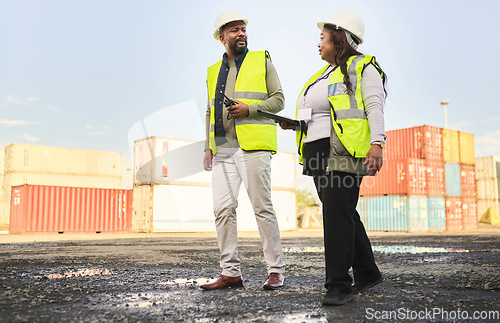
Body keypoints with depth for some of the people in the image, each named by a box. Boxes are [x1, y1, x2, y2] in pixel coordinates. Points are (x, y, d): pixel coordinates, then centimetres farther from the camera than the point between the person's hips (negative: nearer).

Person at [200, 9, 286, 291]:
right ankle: (231, 273, 7)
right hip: (223, 149, 5)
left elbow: (278, 99, 3)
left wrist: (249, 109, -12)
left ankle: (276, 270, 3)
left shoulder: (262, 61, 10)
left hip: (253, 145, -4)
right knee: (223, 208, 0)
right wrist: (209, 146, 13)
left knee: (263, 207, -5)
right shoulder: (213, 71, 22)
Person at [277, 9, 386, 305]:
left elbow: (375, 107, -10)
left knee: (337, 213, -13)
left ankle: (339, 284, -8)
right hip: (318, 152, 8)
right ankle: (367, 272, 24)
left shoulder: (363, 67, 1)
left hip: (344, 150, -8)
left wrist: (377, 144, -22)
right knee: (343, 214, 11)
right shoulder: (324, 74, 25)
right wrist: (294, 124, 11)